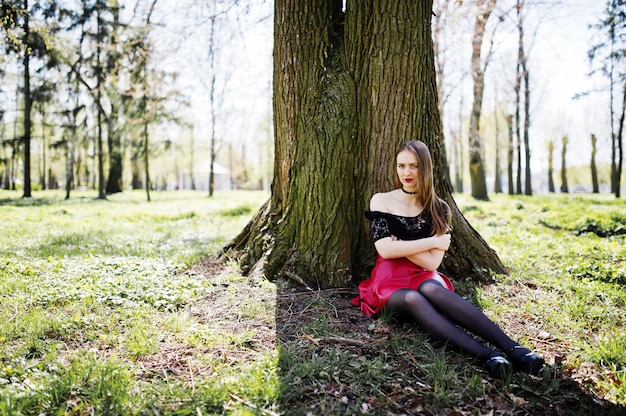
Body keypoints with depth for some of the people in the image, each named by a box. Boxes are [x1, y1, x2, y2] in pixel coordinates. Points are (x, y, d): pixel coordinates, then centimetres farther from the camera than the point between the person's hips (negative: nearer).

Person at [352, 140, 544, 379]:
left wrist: (399, 244, -7)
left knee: (431, 290, -38)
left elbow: (432, 262, -4)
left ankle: (512, 349, -48)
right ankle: (487, 356, -50)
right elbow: (386, 250, -10)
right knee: (413, 299, -38)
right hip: (389, 283, 0)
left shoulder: (438, 209, 6)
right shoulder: (381, 201, 3)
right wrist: (432, 241, -8)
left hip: (423, 278, 1)